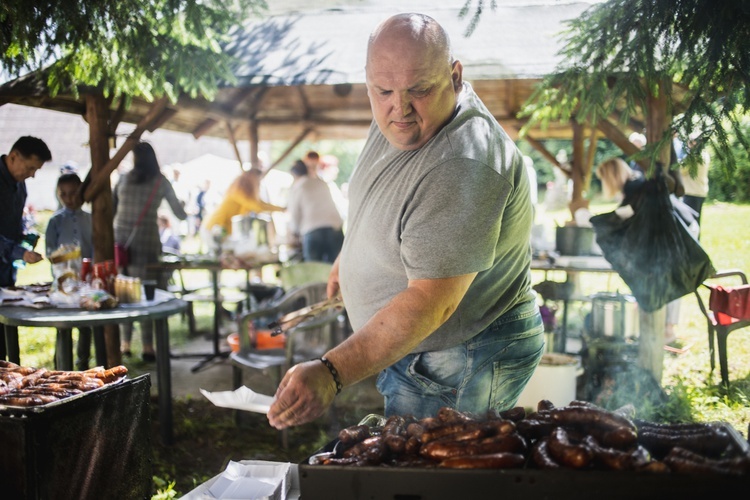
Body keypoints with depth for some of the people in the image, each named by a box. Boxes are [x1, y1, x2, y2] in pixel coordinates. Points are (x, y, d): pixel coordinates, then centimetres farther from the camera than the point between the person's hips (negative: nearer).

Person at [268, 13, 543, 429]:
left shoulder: (464, 168, -32)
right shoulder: (403, 119, -2)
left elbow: (430, 301, -35)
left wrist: (332, 374, -40)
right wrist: (349, 257, 32)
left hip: (461, 365, -9)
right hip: (411, 348, 10)